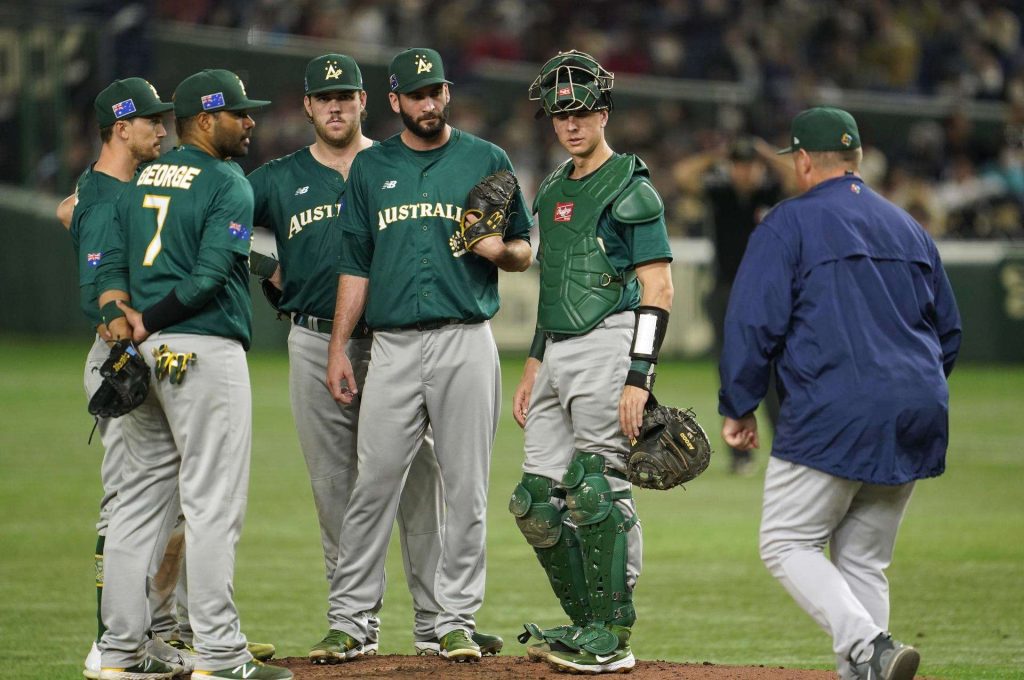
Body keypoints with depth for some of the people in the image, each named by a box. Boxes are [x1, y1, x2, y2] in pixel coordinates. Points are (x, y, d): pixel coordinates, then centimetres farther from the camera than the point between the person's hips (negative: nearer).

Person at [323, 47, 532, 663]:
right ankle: (349, 621, 4)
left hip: (466, 343, -1)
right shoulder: (371, 168, 12)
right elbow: (355, 265, 12)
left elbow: (525, 252, 10)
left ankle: (457, 621, 7)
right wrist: (339, 347, 5)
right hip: (394, 347, 1)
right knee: (374, 483, -2)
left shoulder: (487, 161, 7)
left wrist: (499, 249, -13)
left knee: (466, 489, 0)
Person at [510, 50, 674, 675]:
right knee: (537, 499, 6)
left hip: (608, 347, -9)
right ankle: (586, 624, 17)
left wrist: (638, 377, -20)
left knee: (596, 490, -12)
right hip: (558, 352, 9)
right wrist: (534, 364, 22)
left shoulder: (631, 190, -8)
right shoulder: (556, 190, 18)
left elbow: (658, 290, -13)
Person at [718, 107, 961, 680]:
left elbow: (753, 322, -8)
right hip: (916, 418, 6)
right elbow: (950, 332, 21)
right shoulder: (909, 228, 18)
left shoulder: (790, 224, -1)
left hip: (833, 417, -6)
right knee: (863, 560, 14)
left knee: (788, 544, 1)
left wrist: (739, 407, 1)